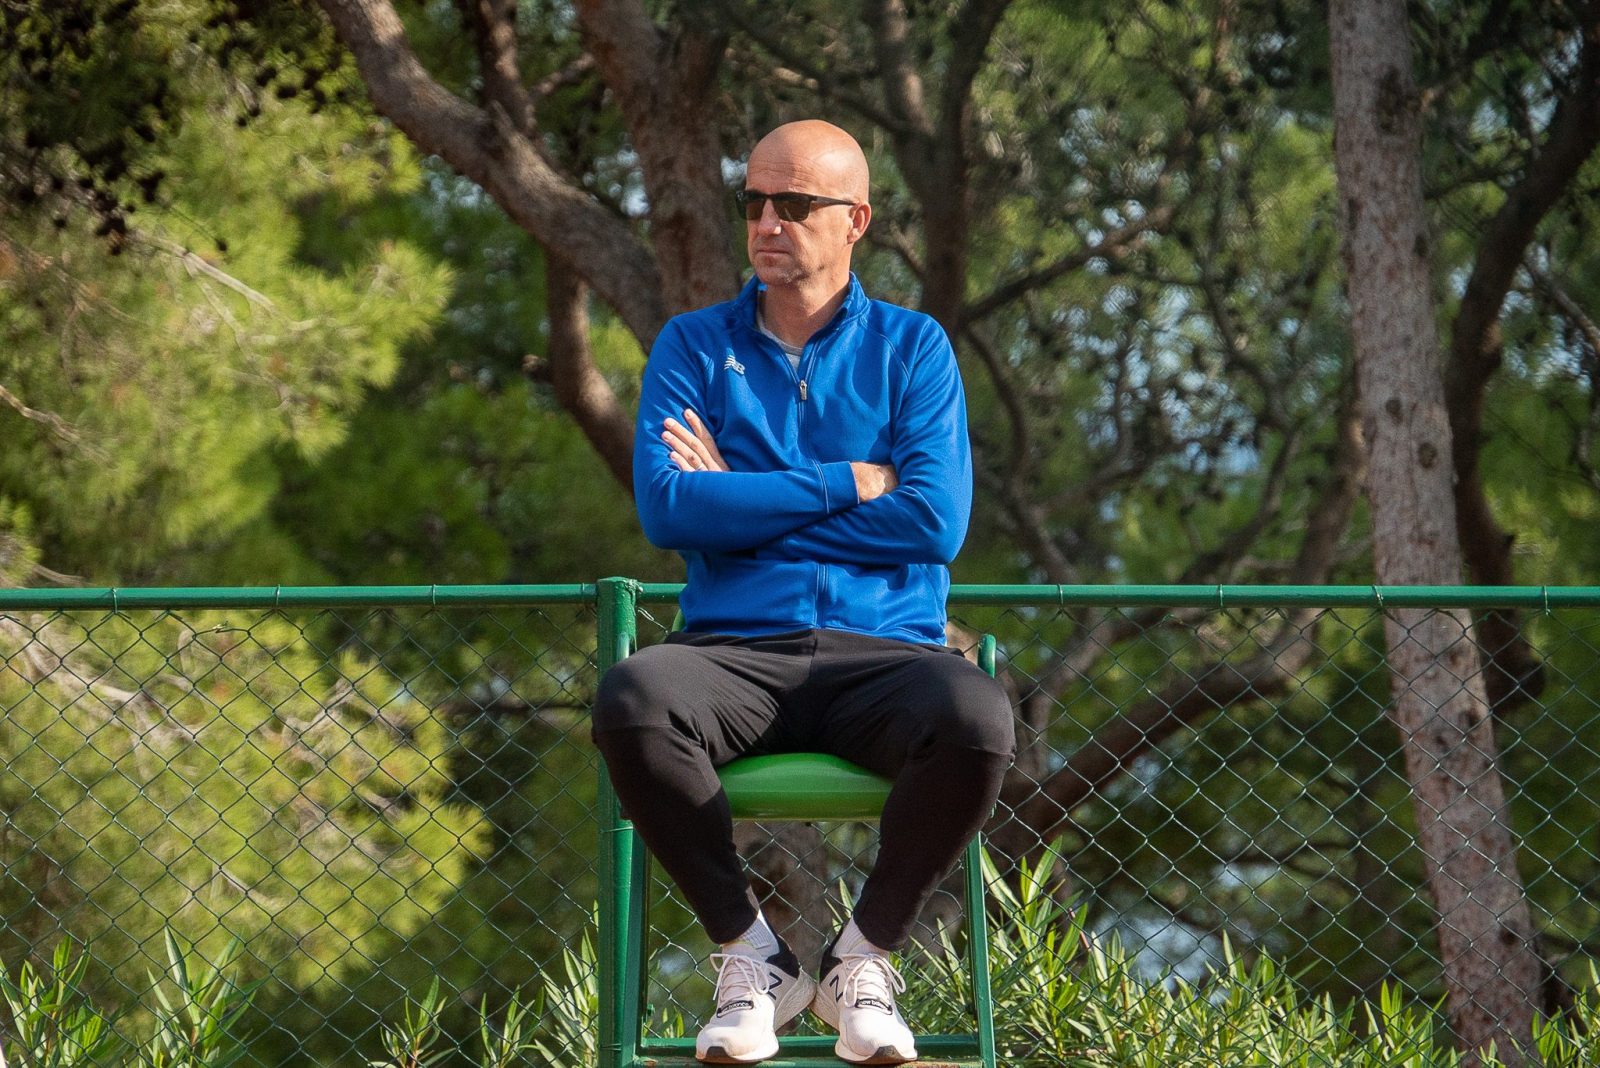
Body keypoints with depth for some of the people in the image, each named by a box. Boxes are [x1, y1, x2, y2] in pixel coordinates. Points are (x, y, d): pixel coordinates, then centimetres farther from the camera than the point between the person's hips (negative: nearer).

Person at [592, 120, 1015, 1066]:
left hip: (884, 655, 0)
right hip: (736, 653, 0)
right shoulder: (695, 347, 12)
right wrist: (848, 484, -5)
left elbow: (936, 521, -5)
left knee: (979, 719, -35)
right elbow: (667, 508, -6)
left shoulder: (912, 348, 10)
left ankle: (867, 955, -9)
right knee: (631, 700, -35)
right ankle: (749, 950, -13)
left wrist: (745, 502, -3)